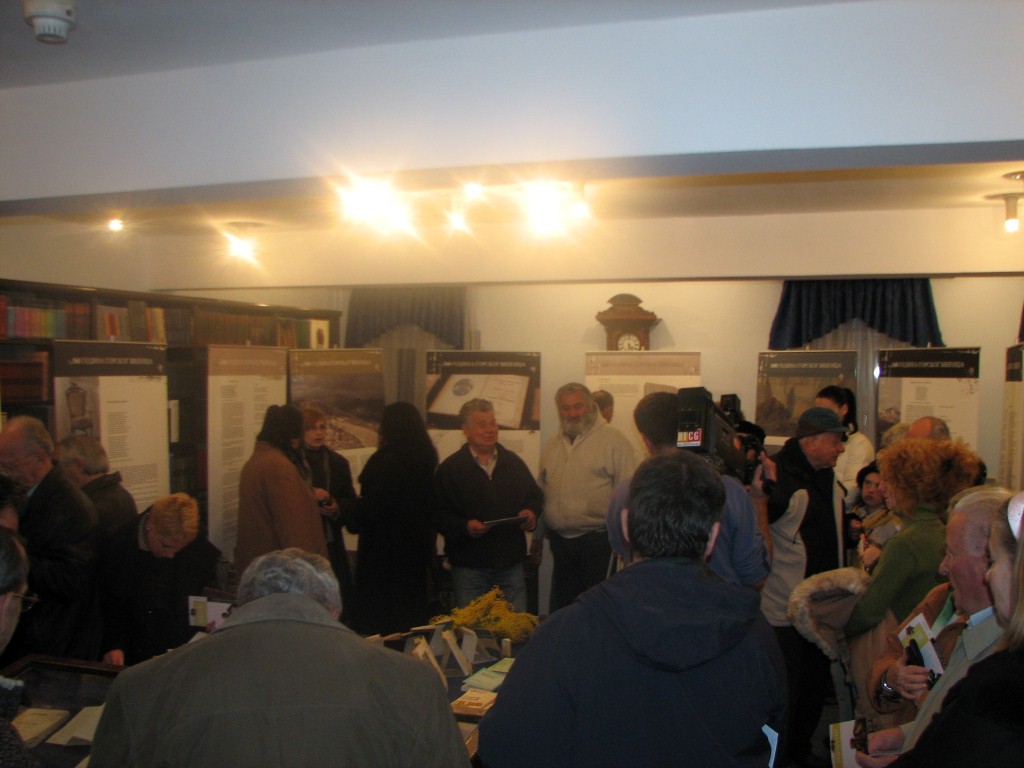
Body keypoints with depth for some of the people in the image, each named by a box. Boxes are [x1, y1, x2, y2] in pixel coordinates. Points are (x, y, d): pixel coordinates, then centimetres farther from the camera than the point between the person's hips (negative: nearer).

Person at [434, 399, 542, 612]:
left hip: (511, 562, 3)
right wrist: (464, 526, -21)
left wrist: (532, 512, -3)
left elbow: (536, 495, 19)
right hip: (469, 567, -3)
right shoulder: (450, 468, -3)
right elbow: (438, 513, -6)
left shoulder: (513, 462, 10)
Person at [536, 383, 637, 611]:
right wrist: (537, 535, 19)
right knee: (561, 605, 13)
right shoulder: (553, 445, 13)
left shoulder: (614, 441, -7)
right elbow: (543, 493, 19)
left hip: (598, 540, -5)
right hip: (560, 539, 6)